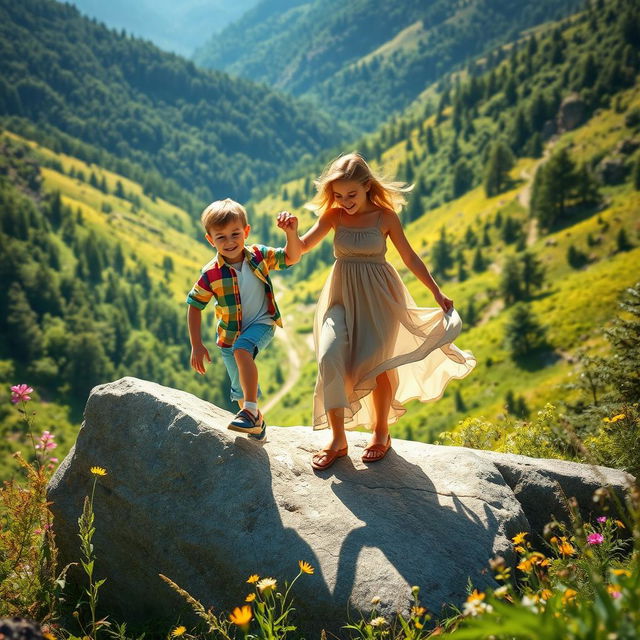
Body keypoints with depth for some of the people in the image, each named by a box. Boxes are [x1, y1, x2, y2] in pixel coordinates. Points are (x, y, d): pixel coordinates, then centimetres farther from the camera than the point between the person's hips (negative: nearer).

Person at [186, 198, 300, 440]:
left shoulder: (258, 255, -13)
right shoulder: (210, 274, -18)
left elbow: (291, 258, -14)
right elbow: (194, 307, -10)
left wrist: (291, 232, -33)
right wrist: (197, 345, -11)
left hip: (261, 323, -2)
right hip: (229, 334, 2)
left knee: (242, 348, -35)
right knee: (240, 389, 13)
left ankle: (250, 410, -31)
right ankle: (257, 423, 42)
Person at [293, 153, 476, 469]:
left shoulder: (385, 216, -7)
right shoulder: (334, 216, -2)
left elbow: (410, 257, 1)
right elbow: (302, 247, -7)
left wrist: (437, 292, 2)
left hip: (379, 296, -2)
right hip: (342, 294, 2)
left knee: (376, 364, 3)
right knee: (329, 357, -17)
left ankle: (380, 432, 28)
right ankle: (337, 439, -5)